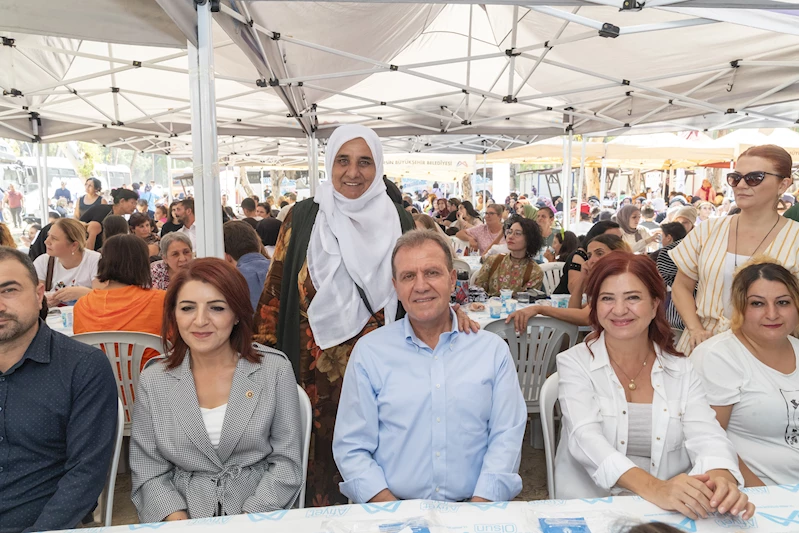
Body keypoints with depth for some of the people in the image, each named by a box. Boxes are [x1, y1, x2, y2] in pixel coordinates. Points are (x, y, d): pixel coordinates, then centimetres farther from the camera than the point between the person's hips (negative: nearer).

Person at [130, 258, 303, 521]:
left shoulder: (275, 370, -3)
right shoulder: (153, 381, 2)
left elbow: (286, 462, -2)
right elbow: (148, 473, 3)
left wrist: (247, 520, -13)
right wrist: (180, 523, -12)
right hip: (183, 516, 1)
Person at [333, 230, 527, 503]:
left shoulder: (493, 350, 7)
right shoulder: (368, 351, 4)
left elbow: (506, 437, 3)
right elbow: (352, 448, 2)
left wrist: (479, 509, -11)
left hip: (472, 511, 1)